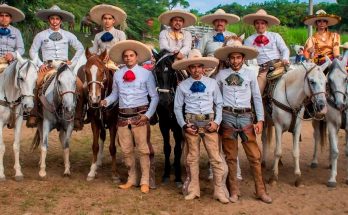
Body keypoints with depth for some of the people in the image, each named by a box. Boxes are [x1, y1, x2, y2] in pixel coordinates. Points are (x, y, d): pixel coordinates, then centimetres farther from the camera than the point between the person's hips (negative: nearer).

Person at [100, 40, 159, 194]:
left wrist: (148, 115, -12)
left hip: (140, 115, -4)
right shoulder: (117, 74, 9)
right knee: (126, 150, 12)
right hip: (123, 116, 4)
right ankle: (131, 179, 28)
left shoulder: (146, 74, -2)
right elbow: (115, 94, 14)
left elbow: (154, 97, -2)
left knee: (143, 149, 0)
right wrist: (106, 101, -8)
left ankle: (145, 181, 12)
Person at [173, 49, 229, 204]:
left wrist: (217, 122, -6)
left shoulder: (212, 83, 3)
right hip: (191, 123, 0)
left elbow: (219, 104, 6)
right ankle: (193, 190, 22)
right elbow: (177, 107, 4)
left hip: (209, 123, 0)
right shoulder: (182, 86, 2)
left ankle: (220, 191, 10)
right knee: (192, 157, 9)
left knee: (216, 157, 0)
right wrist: (184, 125, -6)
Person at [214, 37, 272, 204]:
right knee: (230, 157, 7)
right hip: (227, 117, 0)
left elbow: (257, 97, 6)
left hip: (245, 117, 0)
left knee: (254, 156, 1)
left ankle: (260, 191, 11)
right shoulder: (222, 74, 5)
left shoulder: (250, 73, 5)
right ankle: (233, 191, 16)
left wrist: (260, 120, 1)